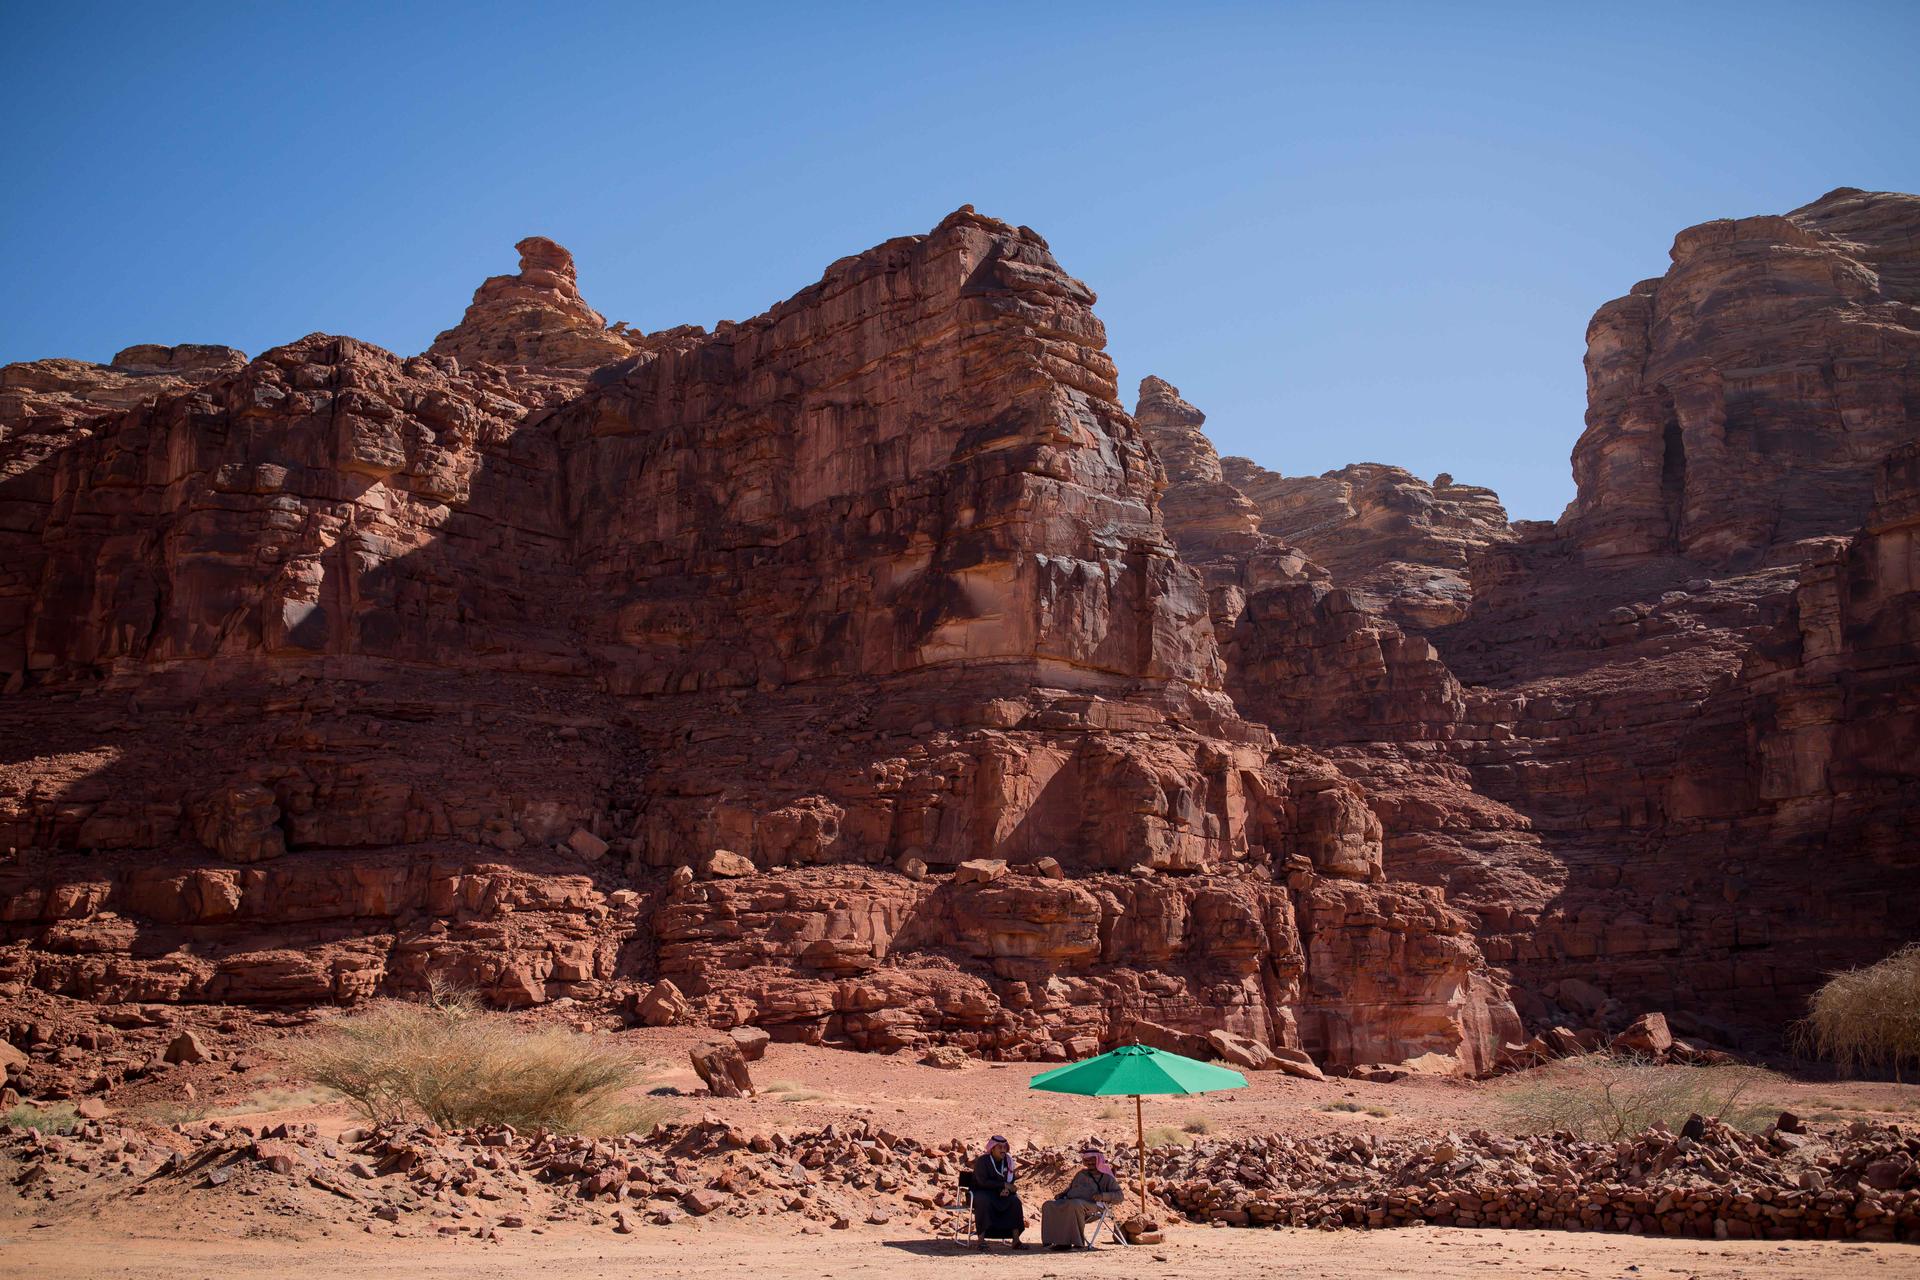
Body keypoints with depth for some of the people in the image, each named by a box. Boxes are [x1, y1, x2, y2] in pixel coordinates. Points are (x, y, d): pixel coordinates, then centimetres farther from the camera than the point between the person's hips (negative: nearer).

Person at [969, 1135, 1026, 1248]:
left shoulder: (1007, 1161, 5)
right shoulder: (982, 1161, -13)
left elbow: (1011, 1182, 8)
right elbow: (983, 1182, -23)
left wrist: (1006, 1190, -16)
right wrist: (1004, 1185, -22)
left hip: (1000, 1194, 5)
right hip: (981, 1193, -5)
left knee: (1015, 1200, -22)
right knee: (984, 1202, -39)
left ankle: (1016, 1240, -23)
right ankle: (981, 1238, -37)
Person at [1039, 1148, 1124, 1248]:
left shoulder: (1107, 1177, 12)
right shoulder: (1081, 1174, 30)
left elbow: (1120, 1196, 3)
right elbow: (1070, 1188, 39)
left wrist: (1103, 1196, -14)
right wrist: (1061, 1194, 17)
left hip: (1089, 1205, -6)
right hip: (1069, 1201, 6)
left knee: (1074, 1205, -40)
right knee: (1048, 1205, -21)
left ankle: (1077, 1241, -32)